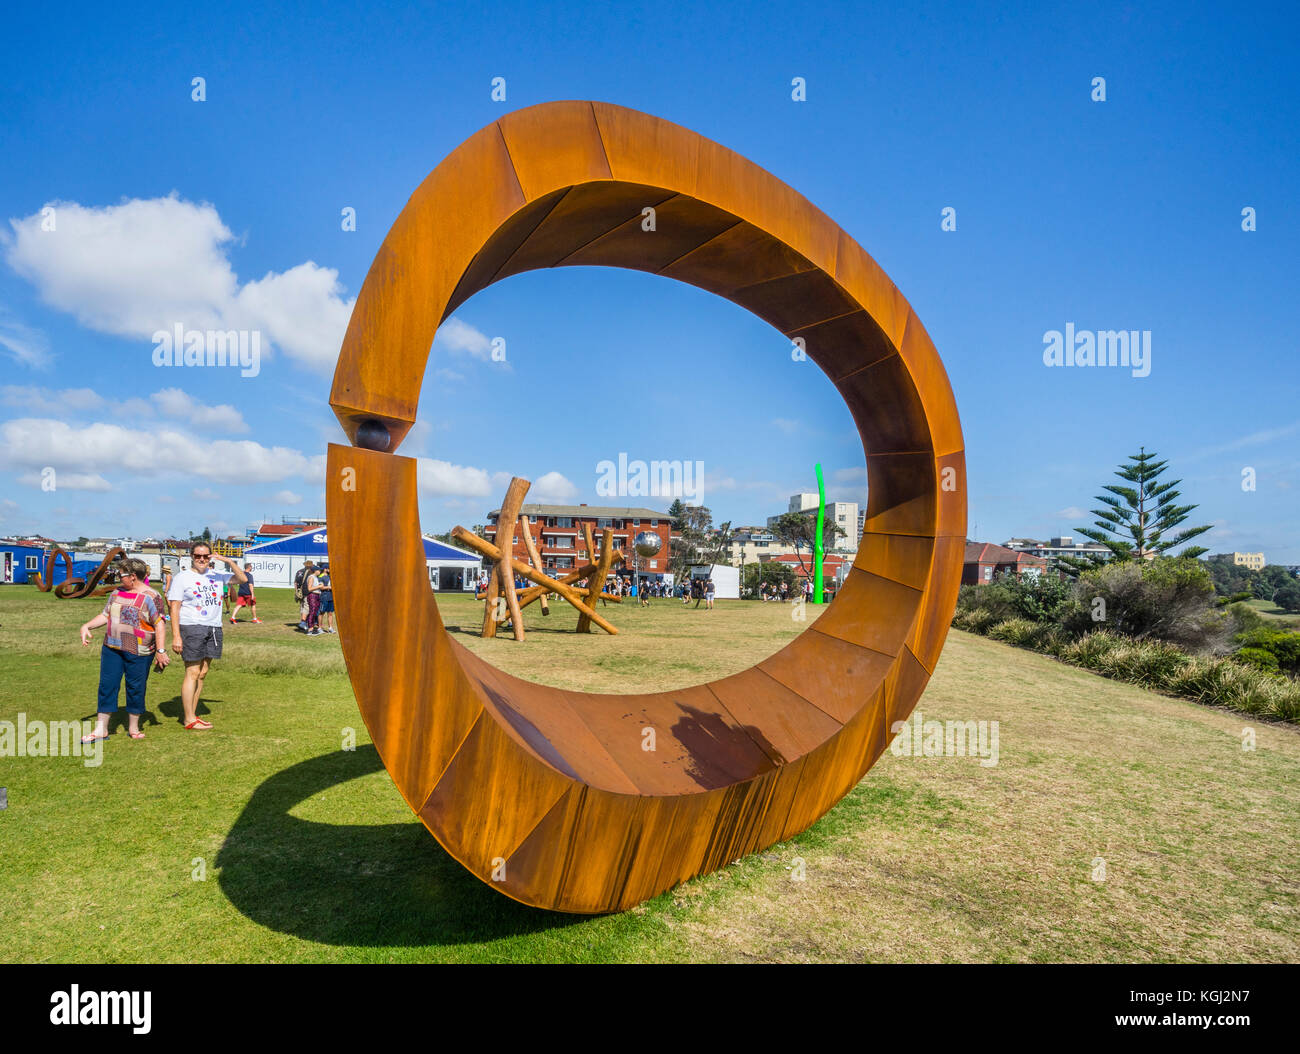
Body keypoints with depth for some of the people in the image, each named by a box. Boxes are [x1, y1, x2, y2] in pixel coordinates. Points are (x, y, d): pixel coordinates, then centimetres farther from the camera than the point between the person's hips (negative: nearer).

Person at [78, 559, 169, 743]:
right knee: (107, 685, 5)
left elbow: (160, 625, -12)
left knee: (135, 688, 3)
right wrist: (87, 626, 2)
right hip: (112, 648, 6)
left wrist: (161, 651, -16)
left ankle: (133, 728, 18)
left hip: (138, 652, -6)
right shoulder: (117, 593, 11)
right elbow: (105, 615, 19)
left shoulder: (150, 596, -9)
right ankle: (101, 729, 12)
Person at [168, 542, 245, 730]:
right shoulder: (182, 577, 2)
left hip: (214, 629, 5)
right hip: (191, 628, -5)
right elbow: (174, 608, -2)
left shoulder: (216, 576, 14)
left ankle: (192, 715, 16)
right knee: (192, 674, -6)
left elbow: (243, 579, 15)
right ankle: (189, 720, 0)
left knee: (202, 674, 8)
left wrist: (229, 561, 0)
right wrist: (176, 636, -10)